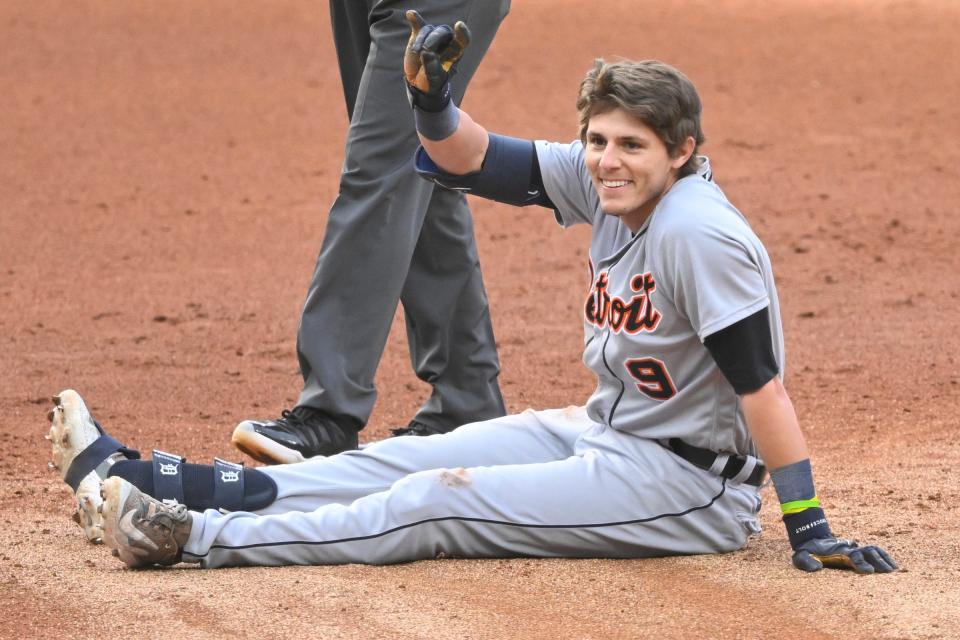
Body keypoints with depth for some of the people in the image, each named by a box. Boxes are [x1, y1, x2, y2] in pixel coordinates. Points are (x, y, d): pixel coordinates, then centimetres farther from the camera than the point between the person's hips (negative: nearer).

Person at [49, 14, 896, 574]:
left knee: (440, 501, -16)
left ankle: (199, 539, -18)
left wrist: (811, 534, -25)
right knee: (410, 460, 3)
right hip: (606, 433, 9)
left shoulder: (698, 233, -25)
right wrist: (430, 99, -16)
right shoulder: (604, 185, 1)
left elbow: (762, 387, -25)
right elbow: (470, 162, 6)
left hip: (685, 484, -9)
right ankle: (150, 490, 1)